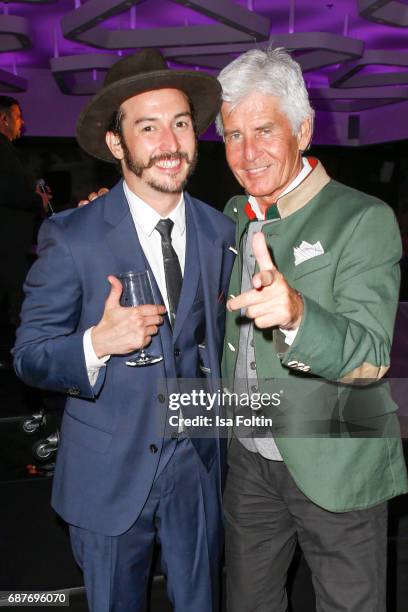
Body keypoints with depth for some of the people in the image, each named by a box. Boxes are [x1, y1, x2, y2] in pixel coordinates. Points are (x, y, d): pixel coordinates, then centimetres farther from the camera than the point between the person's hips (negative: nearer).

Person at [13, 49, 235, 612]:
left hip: (199, 463, 3)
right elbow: (28, 357, -11)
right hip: (109, 474, -2)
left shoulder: (220, 232, -1)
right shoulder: (71, 237, -14)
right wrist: (97, 344, -29)